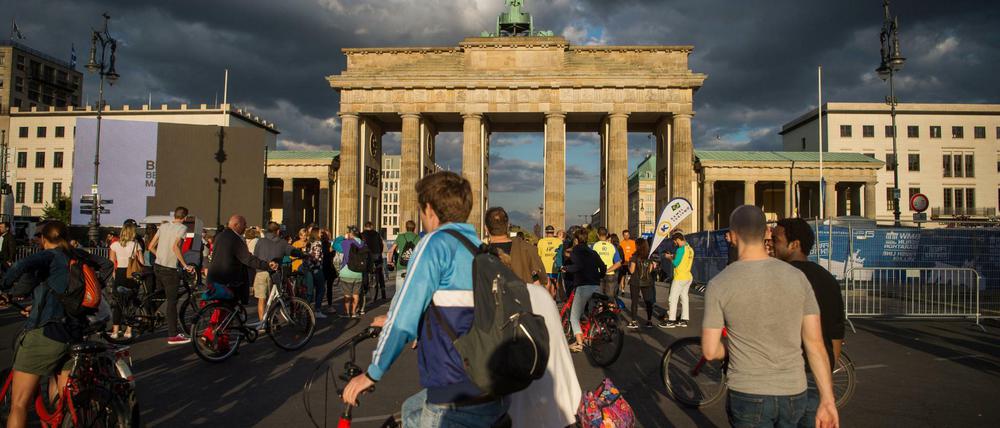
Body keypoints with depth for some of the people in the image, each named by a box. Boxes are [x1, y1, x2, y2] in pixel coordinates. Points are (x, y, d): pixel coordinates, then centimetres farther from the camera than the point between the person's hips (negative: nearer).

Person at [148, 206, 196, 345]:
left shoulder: (163, 226, 10)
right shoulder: (182, 228, -11)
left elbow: (151, 247, 11)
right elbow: (175, 247, -25)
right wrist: (185, 265, -20)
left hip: (158, 266, 7)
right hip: (170, 269, -7)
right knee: (172, 302, -3)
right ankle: (173, 336, -1)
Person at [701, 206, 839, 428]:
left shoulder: (719, 285, -12)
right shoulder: (797, 277, -4)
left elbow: (710, 351, -10)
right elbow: (815, 343, -3)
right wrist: (827, 399, 2)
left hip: (748, 395, -3)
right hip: (794, 394, 4)